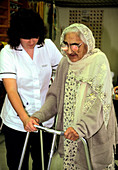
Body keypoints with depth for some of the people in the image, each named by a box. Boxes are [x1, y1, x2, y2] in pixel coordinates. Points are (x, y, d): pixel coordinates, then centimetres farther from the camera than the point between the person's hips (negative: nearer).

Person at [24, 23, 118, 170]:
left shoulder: (99, 61, -13)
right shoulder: (65, 63, 4)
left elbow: (99, 102, -24)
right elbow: (55, 96, 4)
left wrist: (81, 127, -38)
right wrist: (37, 116, -13)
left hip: (95, 134, -4)